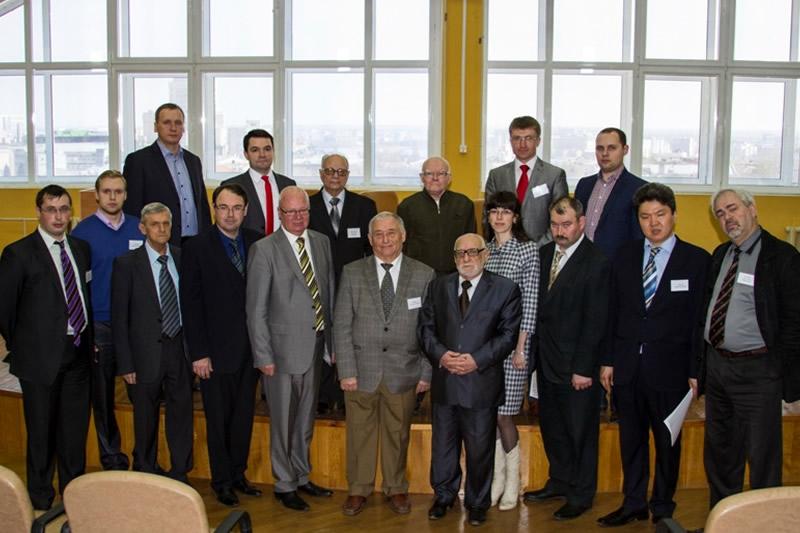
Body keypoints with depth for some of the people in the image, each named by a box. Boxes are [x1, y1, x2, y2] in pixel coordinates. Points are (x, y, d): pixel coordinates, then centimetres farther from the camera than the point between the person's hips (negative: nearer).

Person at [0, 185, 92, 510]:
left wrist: (89, 339, 9)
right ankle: (41, 500, 23)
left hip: (78, 353, 5)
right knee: (41, 431, 7)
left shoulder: (81, 249, 8)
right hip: (42, 357, -5)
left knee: (75, 428, 14)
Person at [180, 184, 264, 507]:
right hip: (216, 350, -3)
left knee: (244, 416, 13)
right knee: (218, 419, 9)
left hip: (250, 348, 3)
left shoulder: (258, 243, 3)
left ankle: (238, 473, 29)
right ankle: (221, 480, 25)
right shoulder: (197, 248, -6)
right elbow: (191, 304, -7)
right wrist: (198, 353, -10)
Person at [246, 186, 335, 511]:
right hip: (283, 348, -5)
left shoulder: (322, 243, 6)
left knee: (305, 419, 20)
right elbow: (256, 310, -10)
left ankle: (302, 477, 37)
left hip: (316, 346, 5)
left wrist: (334, 339, 6)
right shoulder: (264, 250, -11)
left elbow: (330, 293, 10)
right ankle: (285, 485, 26)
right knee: (283, 421, 8)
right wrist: (263, 356, -13)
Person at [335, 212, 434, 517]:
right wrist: (346, 371, -6)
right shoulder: (352, 273, -1)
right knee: (360, 432, 12)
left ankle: (396, 488, 32)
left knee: (398, 434, 13)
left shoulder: (424, 275, -2)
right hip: (362, 370, 0)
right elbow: (342, 325, -1)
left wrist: (426, 373, -3)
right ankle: (359, 489, 30)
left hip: (403, 373, 0)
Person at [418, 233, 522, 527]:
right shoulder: (438, 286, 8)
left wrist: (477, 359, -16)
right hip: (444, 381, 3)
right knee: (443, 444, 15)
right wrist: (440, 354, -12)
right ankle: (443, 497, 34)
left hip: (482, 381, -3)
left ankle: (477, 503, 27)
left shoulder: (505, 289, -2)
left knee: (480, 448, 8)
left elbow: (508, 334, -6)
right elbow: (425, 327, 7)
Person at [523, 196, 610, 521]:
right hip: (547, 360, 7)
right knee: (551, 426, 18)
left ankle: (581, 494, 24)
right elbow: (540, 306, 9)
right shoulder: (546, 253, 6)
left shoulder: (596, 262, -14)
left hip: (577, 365, -7)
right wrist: (537, 352, 3)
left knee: (580, 431, 8)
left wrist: (583, 368, -16)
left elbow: (595, 321, -15)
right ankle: (560, 481, 36)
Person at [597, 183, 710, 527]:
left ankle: (662, 509, 27)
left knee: (667, 442, 11)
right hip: (627, 367, 3)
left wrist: (695, 372, -8)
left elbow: (700, 320, -5)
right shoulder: (624, 256, 7)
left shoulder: (697, 260, -3)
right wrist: (607, 360, 3)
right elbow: (613, 313, 7)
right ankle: (634, 503, 29)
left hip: (669, 369, -3)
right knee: (631, 439, 13)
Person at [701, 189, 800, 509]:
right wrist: (704, 362, 8)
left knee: (762, 455, 3)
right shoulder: (720, 255, 10)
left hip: (756, 370, -7)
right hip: (716, 362, 7)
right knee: (719, 450, 20)